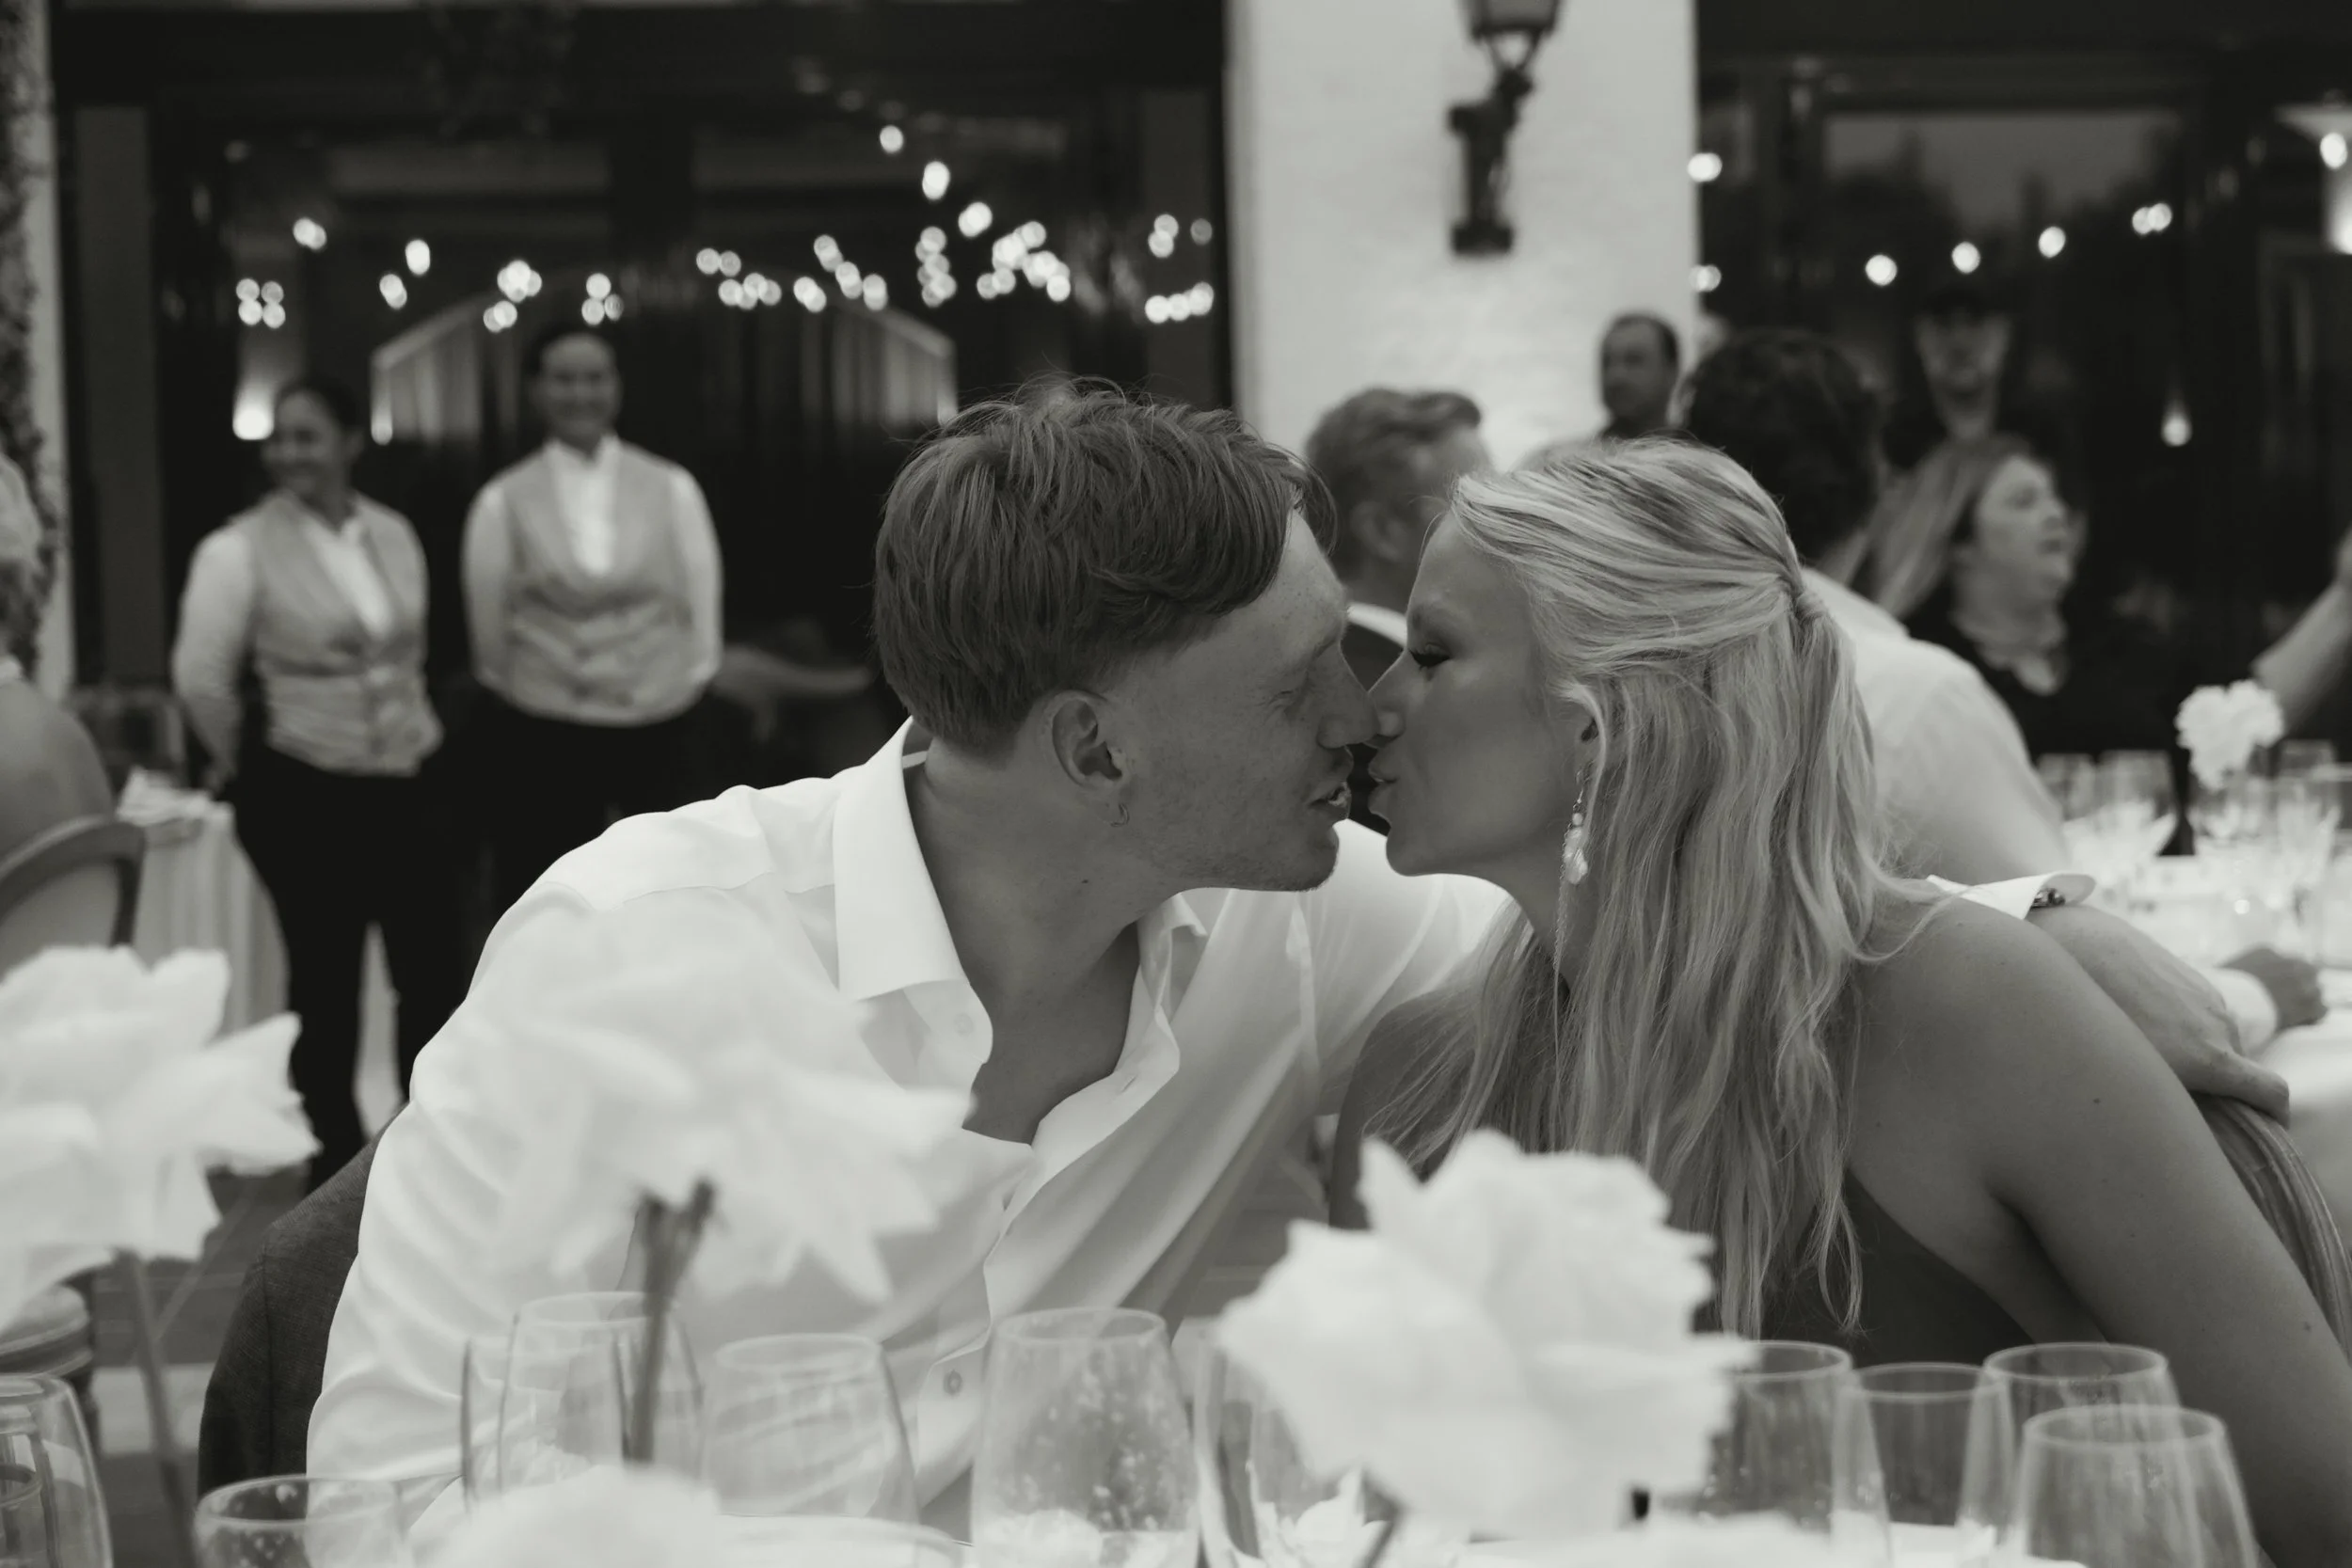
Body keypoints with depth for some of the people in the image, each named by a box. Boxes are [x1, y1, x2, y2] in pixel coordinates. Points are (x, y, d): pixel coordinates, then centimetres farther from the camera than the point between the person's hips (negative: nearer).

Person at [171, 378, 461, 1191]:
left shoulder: (395, 535, 5)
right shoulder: (240, 549, -11)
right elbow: (200, 678, -8)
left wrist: (411, 726, 14)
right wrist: (245, 761, 3)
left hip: (405, 784, 4)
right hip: (304, 795, -4)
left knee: (435, 969, 7)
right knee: (325, 980, 6)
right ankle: (338, 1163, 20)